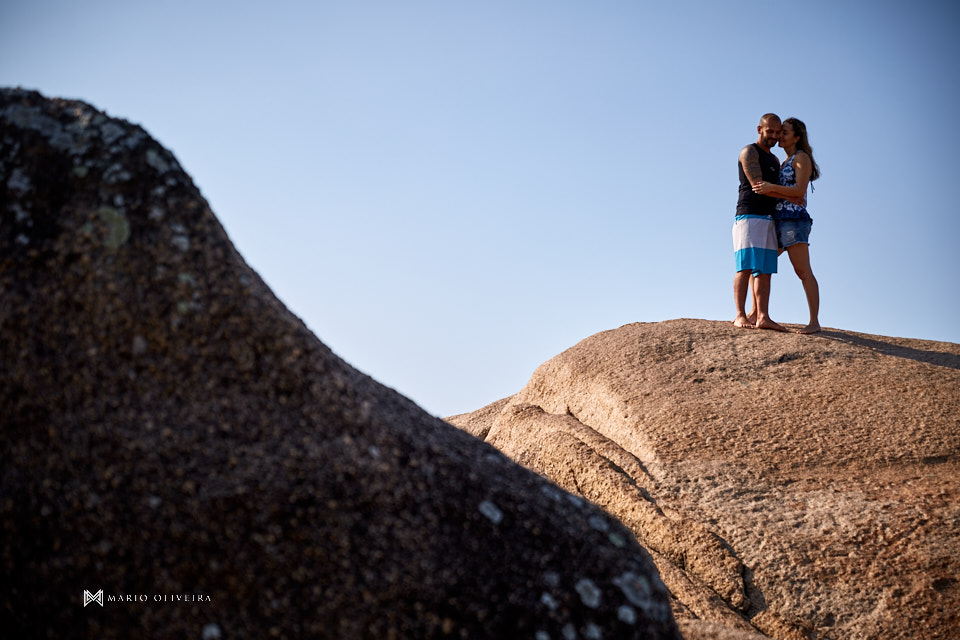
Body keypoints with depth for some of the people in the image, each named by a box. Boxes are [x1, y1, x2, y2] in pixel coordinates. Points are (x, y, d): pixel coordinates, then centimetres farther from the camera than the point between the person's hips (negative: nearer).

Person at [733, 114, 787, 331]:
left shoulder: (774, 160, 25)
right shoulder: (749, 152, 0)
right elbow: (757, 185, -11)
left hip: (768, 219, 8)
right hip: (749, 216, -8)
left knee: (765, 270, -2)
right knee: (746, 266, -15)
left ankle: (761, 316, -8)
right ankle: (740, 315, -18)